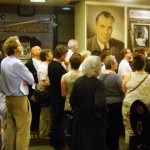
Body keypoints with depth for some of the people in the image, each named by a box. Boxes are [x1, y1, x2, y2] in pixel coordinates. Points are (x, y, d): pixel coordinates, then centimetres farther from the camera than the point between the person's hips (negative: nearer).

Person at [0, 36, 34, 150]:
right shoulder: (17, 63, -20)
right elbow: (31, 80, -14)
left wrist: (20, 79, -1)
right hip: (20, 99, -9)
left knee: (11, 128, 16)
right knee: (23, 130, 0)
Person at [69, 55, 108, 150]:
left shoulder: (78, 81, -3)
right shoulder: (98, 84, -20)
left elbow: (72, 101, 3)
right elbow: (99, 105, -31)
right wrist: (100, 114, -12)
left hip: (79, 121, 5)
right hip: (94, 123, -5)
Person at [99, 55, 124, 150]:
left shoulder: (101, 75, 1)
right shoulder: (115, 76, -19)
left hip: (104, 104, 7)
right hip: (115, 104, -6)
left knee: (107, 124, 18)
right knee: (116, 125, 7)